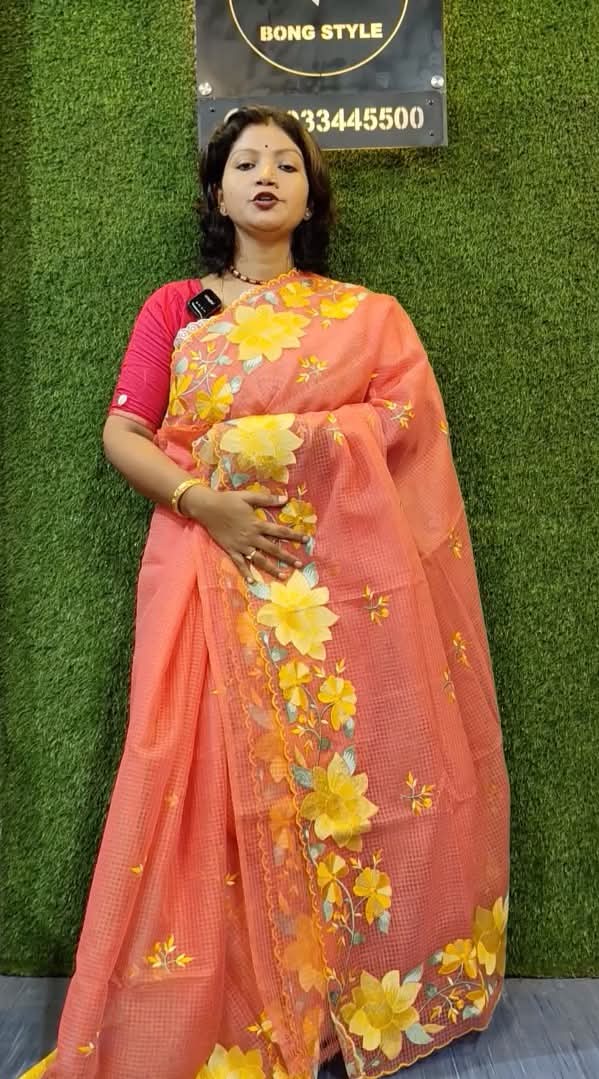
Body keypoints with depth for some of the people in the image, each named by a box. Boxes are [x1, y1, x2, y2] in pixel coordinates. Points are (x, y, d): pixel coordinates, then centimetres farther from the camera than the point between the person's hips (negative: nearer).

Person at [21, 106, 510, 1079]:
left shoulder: (368, 314, 13)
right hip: (215, 573, 0)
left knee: (346, 785, 1)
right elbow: (122, 435, 4)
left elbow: (408, 423, -1)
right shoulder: (174, 309, 13)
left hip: (344, 582, 0)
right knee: (218, 790, -2)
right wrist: (204, 502, -13)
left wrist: (266, 442, -10)